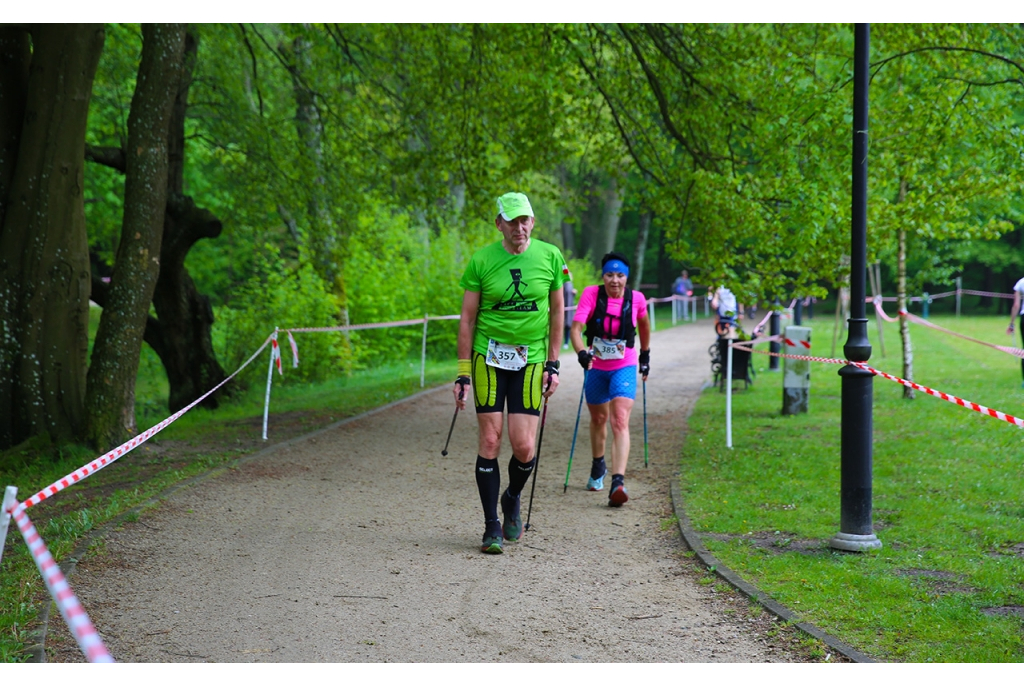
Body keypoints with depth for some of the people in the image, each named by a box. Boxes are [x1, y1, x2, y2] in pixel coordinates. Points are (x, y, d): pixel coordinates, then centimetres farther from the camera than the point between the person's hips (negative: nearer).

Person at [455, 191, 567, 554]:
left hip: (530, 359, 1)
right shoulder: (481, 260, -4)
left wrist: (553, 365, 5)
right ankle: (492, 527, 7)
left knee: (524, 446, -7)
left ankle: (512, 499, 25)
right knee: (490, 441, -4)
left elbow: (557, 312, 8)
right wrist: (463, 373, -3)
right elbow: (467, 318, 0)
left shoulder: (550, 256, -1)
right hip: (488, 357, -1)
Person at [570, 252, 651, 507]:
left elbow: (644, 324, 14)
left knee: (620, 421, -19)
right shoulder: (591, 294, -12)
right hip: (596, 367, 2)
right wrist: (582, 353, -41)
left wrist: (645, 354, 22)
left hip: (624, 367, -2)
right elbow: (576, 327, -24)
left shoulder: (636, 299, -9)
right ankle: (598, 466, 48)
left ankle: (618, 483, -30)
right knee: (598, 418, 20)